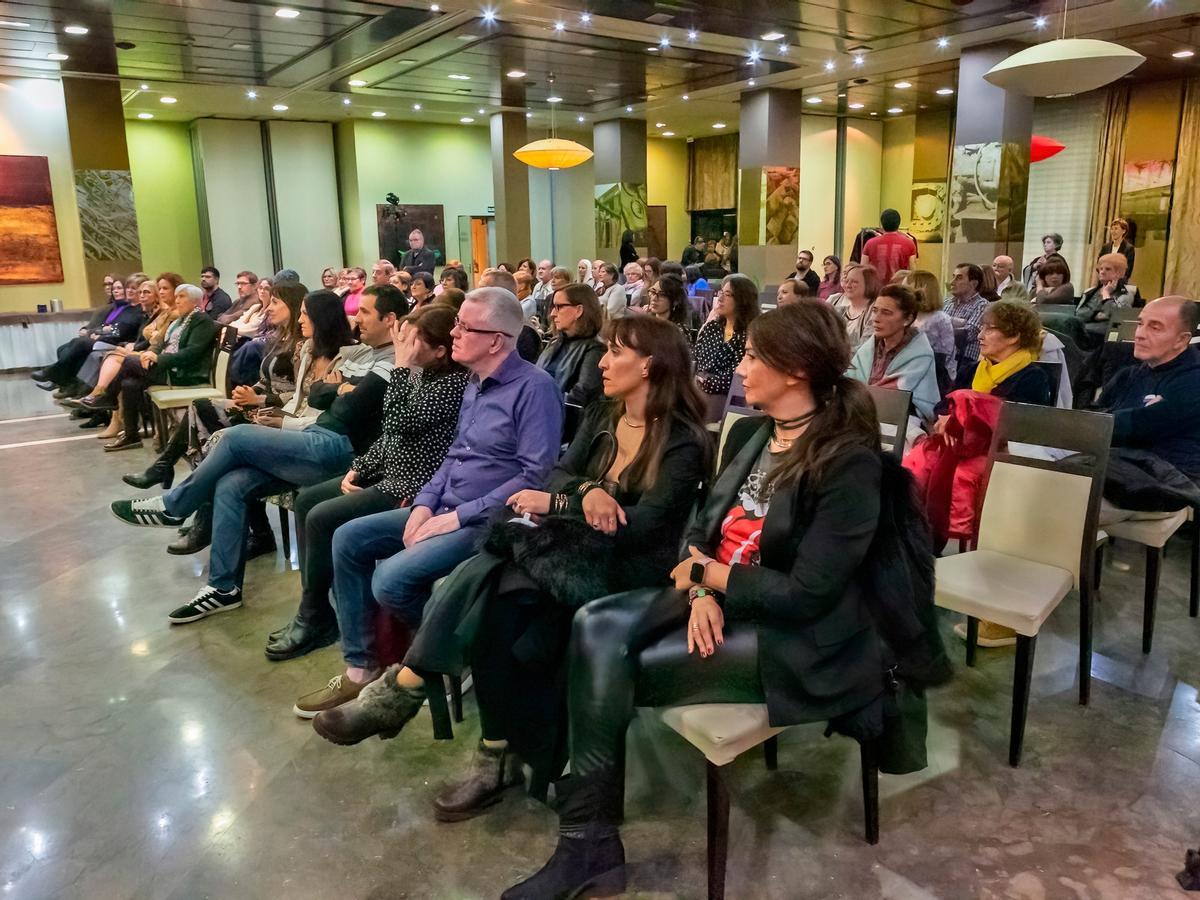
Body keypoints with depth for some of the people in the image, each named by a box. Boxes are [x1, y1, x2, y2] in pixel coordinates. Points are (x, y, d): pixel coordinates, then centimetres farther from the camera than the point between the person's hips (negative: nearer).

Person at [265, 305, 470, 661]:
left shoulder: (454, 382, -20)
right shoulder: (422, 373, 8)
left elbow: (400, 423, -27)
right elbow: (389, 433, 15)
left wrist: (402, 366, -22)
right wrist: (358, 468, 5)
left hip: (412, 487, -10)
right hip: (388, 473, 10)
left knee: (322, 518, -17)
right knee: (306, 500, 8)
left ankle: (315, 620, 2)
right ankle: (314, 609, 12)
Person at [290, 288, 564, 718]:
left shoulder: (535, 387, -16)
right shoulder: (474, 383, 13)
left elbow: (536, 475, -22)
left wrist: (460, 515, -20)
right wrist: (425, 504, 2)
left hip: (488, 521, -9)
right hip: (446, 509, 10)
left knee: (391, 579, -24)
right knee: (348, 539, 3)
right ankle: (360, 668, 8)